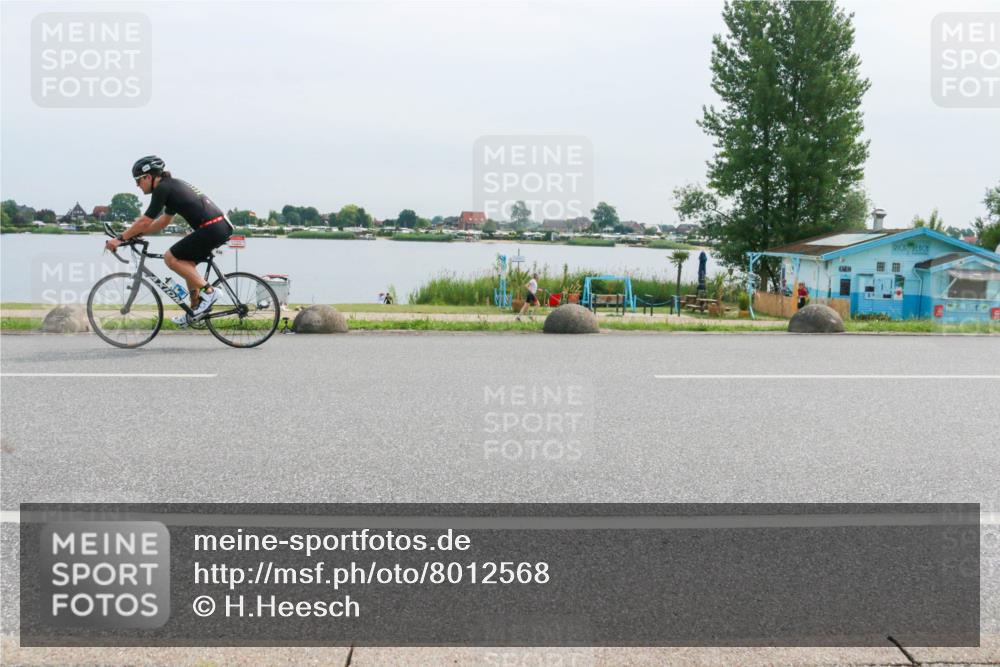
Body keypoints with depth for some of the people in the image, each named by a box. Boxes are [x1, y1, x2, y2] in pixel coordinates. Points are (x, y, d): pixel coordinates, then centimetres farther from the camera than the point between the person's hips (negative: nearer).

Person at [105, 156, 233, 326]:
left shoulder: (163, 188, -6)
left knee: (171, 257, -4)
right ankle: (196, 309, 22)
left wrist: (120, 239, 3)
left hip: (212, 228, -10)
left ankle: (207, 291, -6)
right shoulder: (173, 185, 23)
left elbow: (145, 221, -5)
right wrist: (134, 233, 28)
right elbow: (164, 221, 30)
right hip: (222, 226, 10)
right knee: (186, 263, 20)